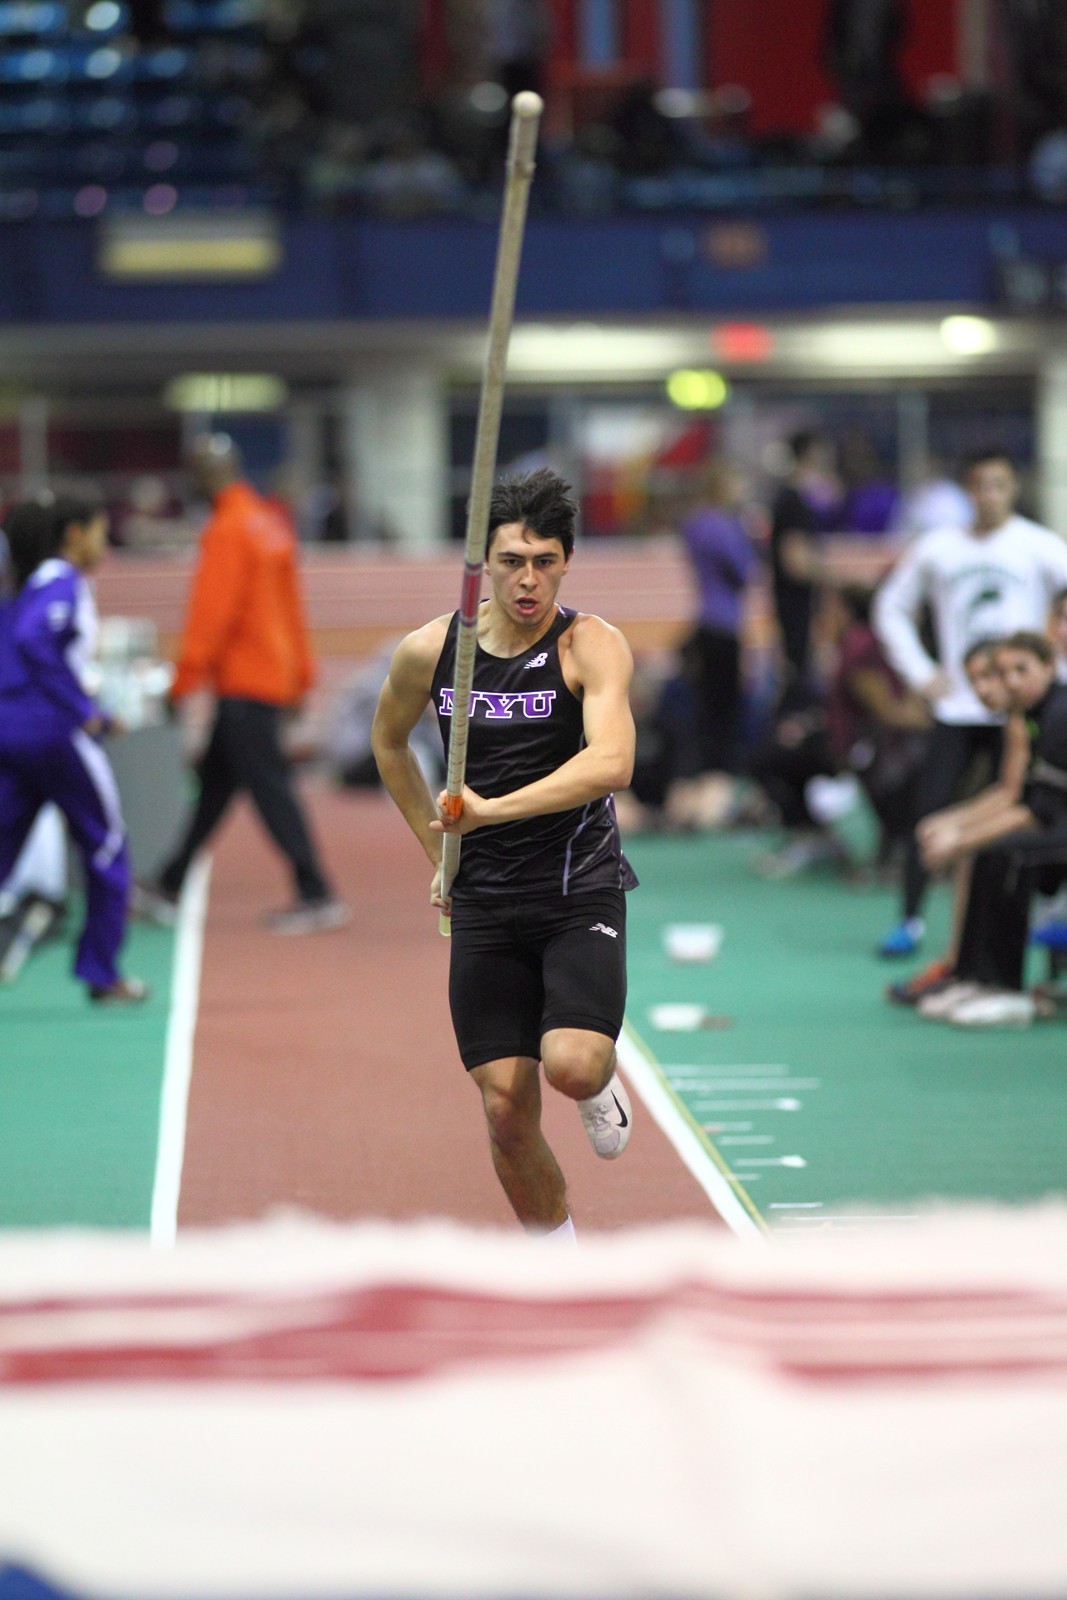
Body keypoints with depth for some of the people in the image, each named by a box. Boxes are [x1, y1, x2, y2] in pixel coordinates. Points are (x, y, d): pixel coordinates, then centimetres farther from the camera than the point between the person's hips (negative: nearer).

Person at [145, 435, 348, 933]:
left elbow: (212, 611, -20)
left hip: (243, 682, -10)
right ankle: (169, 887, 23)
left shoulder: (227, 530, -15)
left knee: (268, 787, -7)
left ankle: (318, 898, -8)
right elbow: (290, 603, 18)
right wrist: (301, 677, 22)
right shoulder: (270, 522, 14)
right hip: (275, 675, 10)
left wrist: (184, 681, -18)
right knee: (215, 785, 15)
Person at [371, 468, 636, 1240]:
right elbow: (389, 740, 20)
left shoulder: (593, 646, -12)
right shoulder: (428, 651, -1)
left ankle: (602, 1083, 15)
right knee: (507, 1110, -1)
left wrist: (491, 809, -34)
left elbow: (611, 763, -29)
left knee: (572, 1065, -24)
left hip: (581, 893, -3)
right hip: (485, 907, 3)